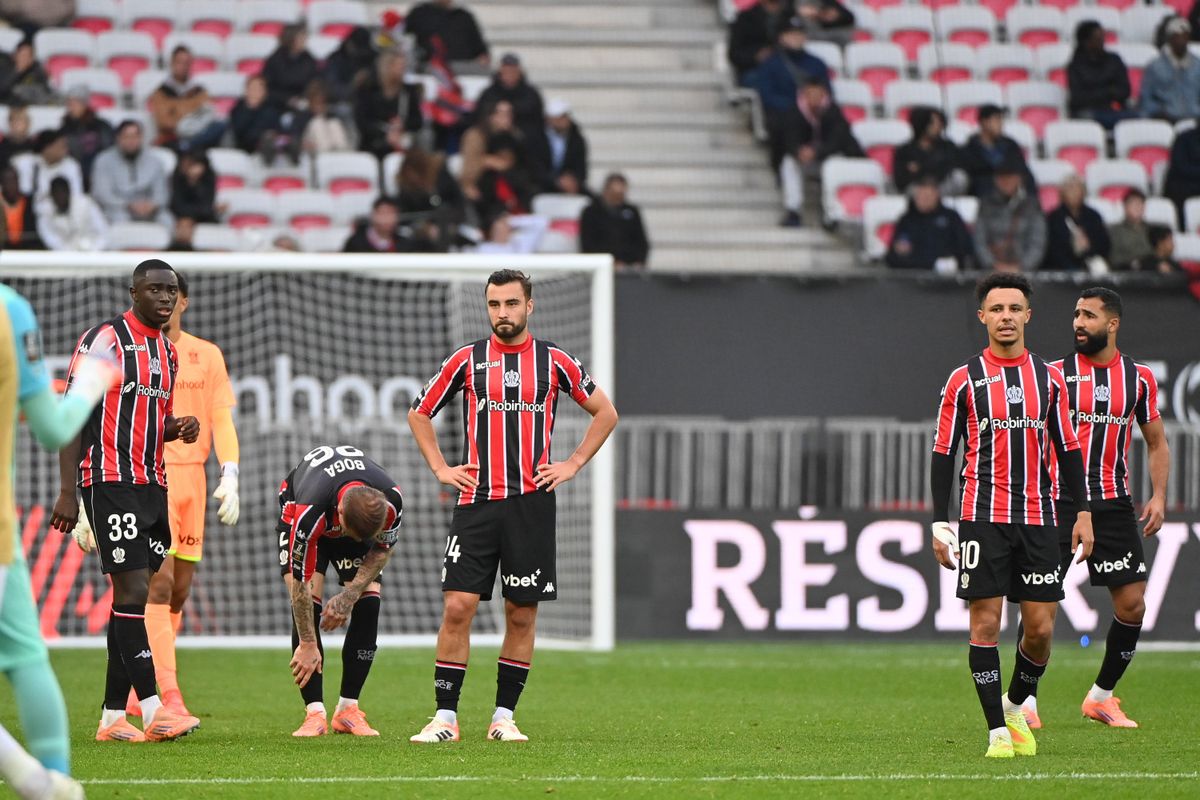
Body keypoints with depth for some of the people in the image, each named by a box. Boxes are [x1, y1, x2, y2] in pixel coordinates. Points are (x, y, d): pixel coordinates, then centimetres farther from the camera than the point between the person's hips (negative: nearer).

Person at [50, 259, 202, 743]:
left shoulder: (168, 352, 17)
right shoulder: (103, 340, -7)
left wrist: (178, 430, 4)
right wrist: (68, 492, -15)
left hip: (152, 485, 8)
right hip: (110, 482, -8)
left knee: (132, 597, 6)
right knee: (132, 590, -13)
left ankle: (112, 718, 9)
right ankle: (152, 712, -17)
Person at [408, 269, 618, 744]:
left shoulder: (554, 362, 5)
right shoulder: (466, 361, 6)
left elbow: (605, 413, 15)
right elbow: (419, 413, 17)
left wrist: (572, 465, 5)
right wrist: (440, 469, 8)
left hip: (531, 503, 0)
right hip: (476, 503, 0)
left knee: (522, 612, 2)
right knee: (457, 606, -8)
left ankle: (504, 717, 11)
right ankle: (445, 717, -4)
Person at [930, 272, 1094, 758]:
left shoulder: (1049, 380, 9)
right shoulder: (964, 380, 2)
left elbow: (1068, 450, 14)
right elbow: (943, 454, 3)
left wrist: (1083, 513, 6)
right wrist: (940, 523, -3)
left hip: (1038, 518, 2)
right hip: (981, 517, -2)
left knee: (1040, 627, -1)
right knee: (986, 623, -6)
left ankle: (1016, 706, 24)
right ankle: (997, 731, -1)